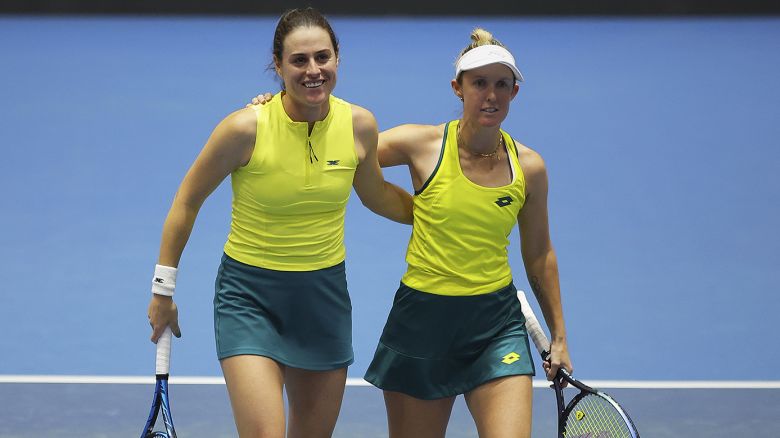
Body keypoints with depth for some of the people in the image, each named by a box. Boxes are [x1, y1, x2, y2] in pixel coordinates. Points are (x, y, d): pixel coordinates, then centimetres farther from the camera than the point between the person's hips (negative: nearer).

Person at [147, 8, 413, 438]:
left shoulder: (359, 125, -6)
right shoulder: (246, 127, -17)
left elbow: (375, 195, 15)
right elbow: (187, 200, -4)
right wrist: (163, 288, 0)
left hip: (325, 294, 4)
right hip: (250, 294, -4)